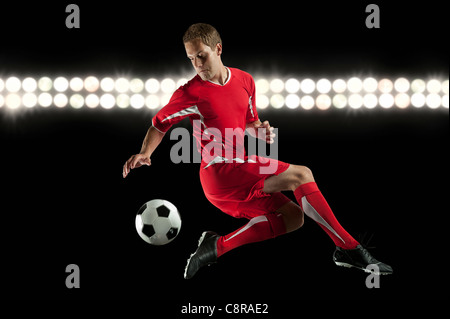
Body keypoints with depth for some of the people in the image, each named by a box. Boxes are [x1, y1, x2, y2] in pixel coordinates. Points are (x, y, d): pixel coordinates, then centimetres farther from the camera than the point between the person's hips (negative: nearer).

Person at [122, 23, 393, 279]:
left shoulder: (245, 81, 10)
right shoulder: (191, 93, -8)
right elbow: (160, 123, 4)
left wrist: (259, 130, 0)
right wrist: (145, 153, -12)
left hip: (240, 171, 8)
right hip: (220, 172, -8)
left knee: (292, 217, 6)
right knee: (302, 175, -15)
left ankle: (218, 245, -1)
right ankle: (349, 249, -14)